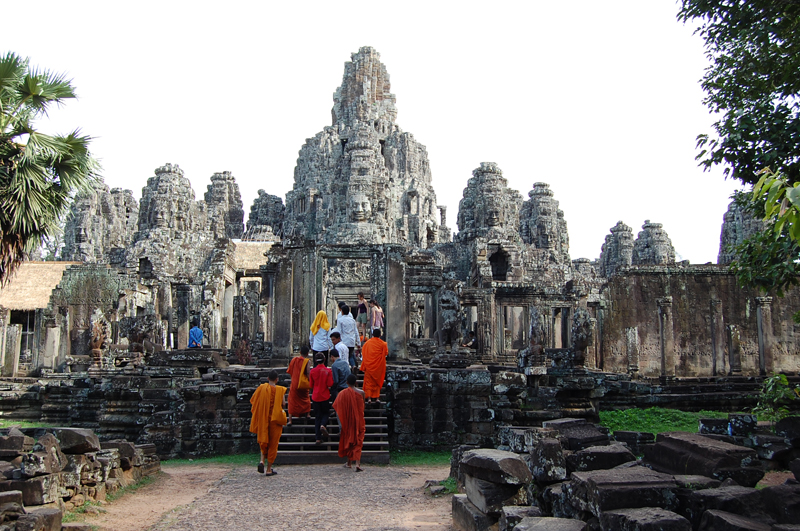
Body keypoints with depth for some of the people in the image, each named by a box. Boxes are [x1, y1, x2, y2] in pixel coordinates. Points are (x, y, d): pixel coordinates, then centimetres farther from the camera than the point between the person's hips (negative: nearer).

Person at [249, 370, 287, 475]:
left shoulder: (261, 388, -2)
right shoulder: (280, 390, -8)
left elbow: (252, 401, 1)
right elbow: (283, 403, -12)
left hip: (263, 419, 2)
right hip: (275, 419, -2)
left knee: (263, 440, 18)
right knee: (273, 443, 7)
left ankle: (262, 460, -6)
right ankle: (269, 469, 9)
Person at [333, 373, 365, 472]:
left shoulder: (342, 393, -10)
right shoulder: (361, 393, -8)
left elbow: (336, 407, -4)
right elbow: (362, 407, 4)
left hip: (347, 421, 1)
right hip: (358, 421, -1)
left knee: (348, 440, 17)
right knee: (358, 442, 2)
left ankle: (349, 462, 27)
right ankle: (357, 463, -13)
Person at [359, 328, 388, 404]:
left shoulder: (367, 343, -4)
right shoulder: (383, 344, -6)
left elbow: (363, 355, -1)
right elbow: (386, 354, 4)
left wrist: (363, 367, 5)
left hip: (369, 366, 0)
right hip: (379, 366, 0)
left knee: (369, 381, 6)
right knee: (377, 381, 14)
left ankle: (369, 397, -1)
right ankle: (377, 397, 12)